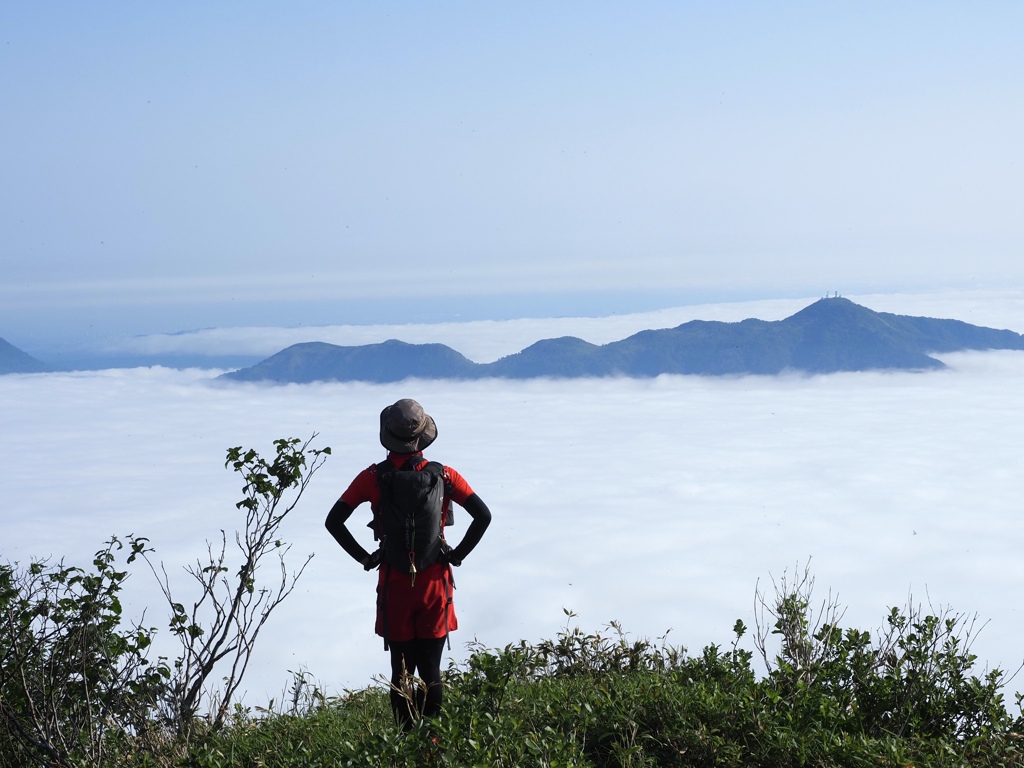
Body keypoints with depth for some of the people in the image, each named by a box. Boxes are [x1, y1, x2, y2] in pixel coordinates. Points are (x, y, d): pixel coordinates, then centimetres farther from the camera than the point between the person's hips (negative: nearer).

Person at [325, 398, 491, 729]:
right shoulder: (443, 475, -5)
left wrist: (364, 558, 0)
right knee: (431, 670, 9)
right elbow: (483, 515, -7)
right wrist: (457, 555, 0)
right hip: (435, 582, 0)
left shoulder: (373, 477, -5)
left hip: (394, 584, 0)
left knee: (401, 672, 11)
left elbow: (333, 521, -6)